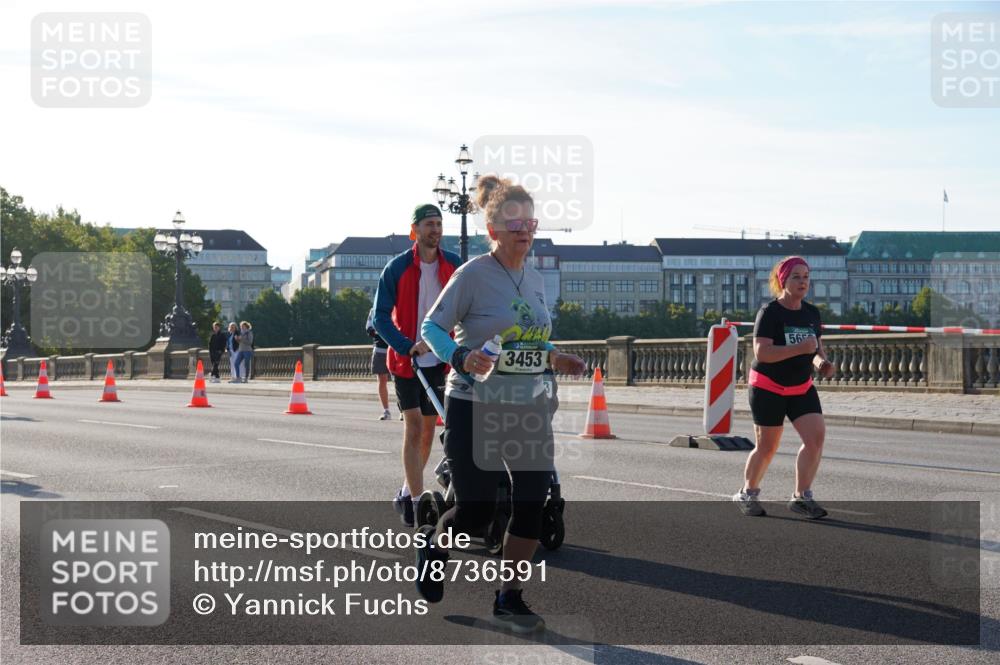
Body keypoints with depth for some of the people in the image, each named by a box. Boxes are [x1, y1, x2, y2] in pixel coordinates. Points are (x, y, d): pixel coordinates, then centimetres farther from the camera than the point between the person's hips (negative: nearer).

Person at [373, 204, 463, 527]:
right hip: (405, 358, -4)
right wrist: (408, 347, -22)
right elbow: (380, 316, -10)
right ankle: (416, 503, -11)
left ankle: (406, 494, 27)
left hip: (439, 359, 4)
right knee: (414, 426, -11)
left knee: (428, 429, 11)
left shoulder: (453, 265, 2)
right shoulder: (398, 268, -9)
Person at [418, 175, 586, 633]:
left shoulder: (535, 279, 10)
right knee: (476, 511, -2)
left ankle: (509, 599, 10)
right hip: (474, 406, -6)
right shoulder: (473, 275, -11)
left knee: (533, 503, -3)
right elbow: (432, 326, -9)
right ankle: (433, 542, 33)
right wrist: (461, 357, -27)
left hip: (528, 406, 6)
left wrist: (555, 359, 3)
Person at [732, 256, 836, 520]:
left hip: (802, 387, 6)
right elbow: (761, 352, -25)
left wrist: (821, 362, -7)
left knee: (816, 437, -12)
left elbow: (816, 347, 16)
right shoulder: (770, 313, -15)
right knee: (767, 447, 3)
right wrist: (800, 349, -31)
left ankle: (801, 496, -1)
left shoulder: (812, 313, 5)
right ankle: (747, 494, 26)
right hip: (768, 388, -6)